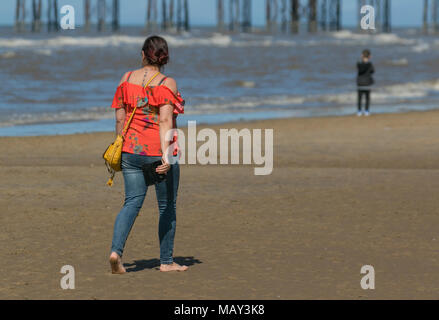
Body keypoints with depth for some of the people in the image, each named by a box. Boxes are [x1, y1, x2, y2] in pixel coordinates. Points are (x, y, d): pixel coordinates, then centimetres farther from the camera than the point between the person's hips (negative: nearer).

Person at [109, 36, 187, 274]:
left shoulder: (127, 79, 4)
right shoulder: (167, 83, -8)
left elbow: (119, 118, 6)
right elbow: (165, 121, -19)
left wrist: (122, 147, 18)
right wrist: (166, 154, -24)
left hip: (131, 151, 4)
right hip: (159, 151, -3)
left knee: (132, 202, 5)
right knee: (167, 206, 11)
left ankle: (116, 250, -18)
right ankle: (166, 261, 17)